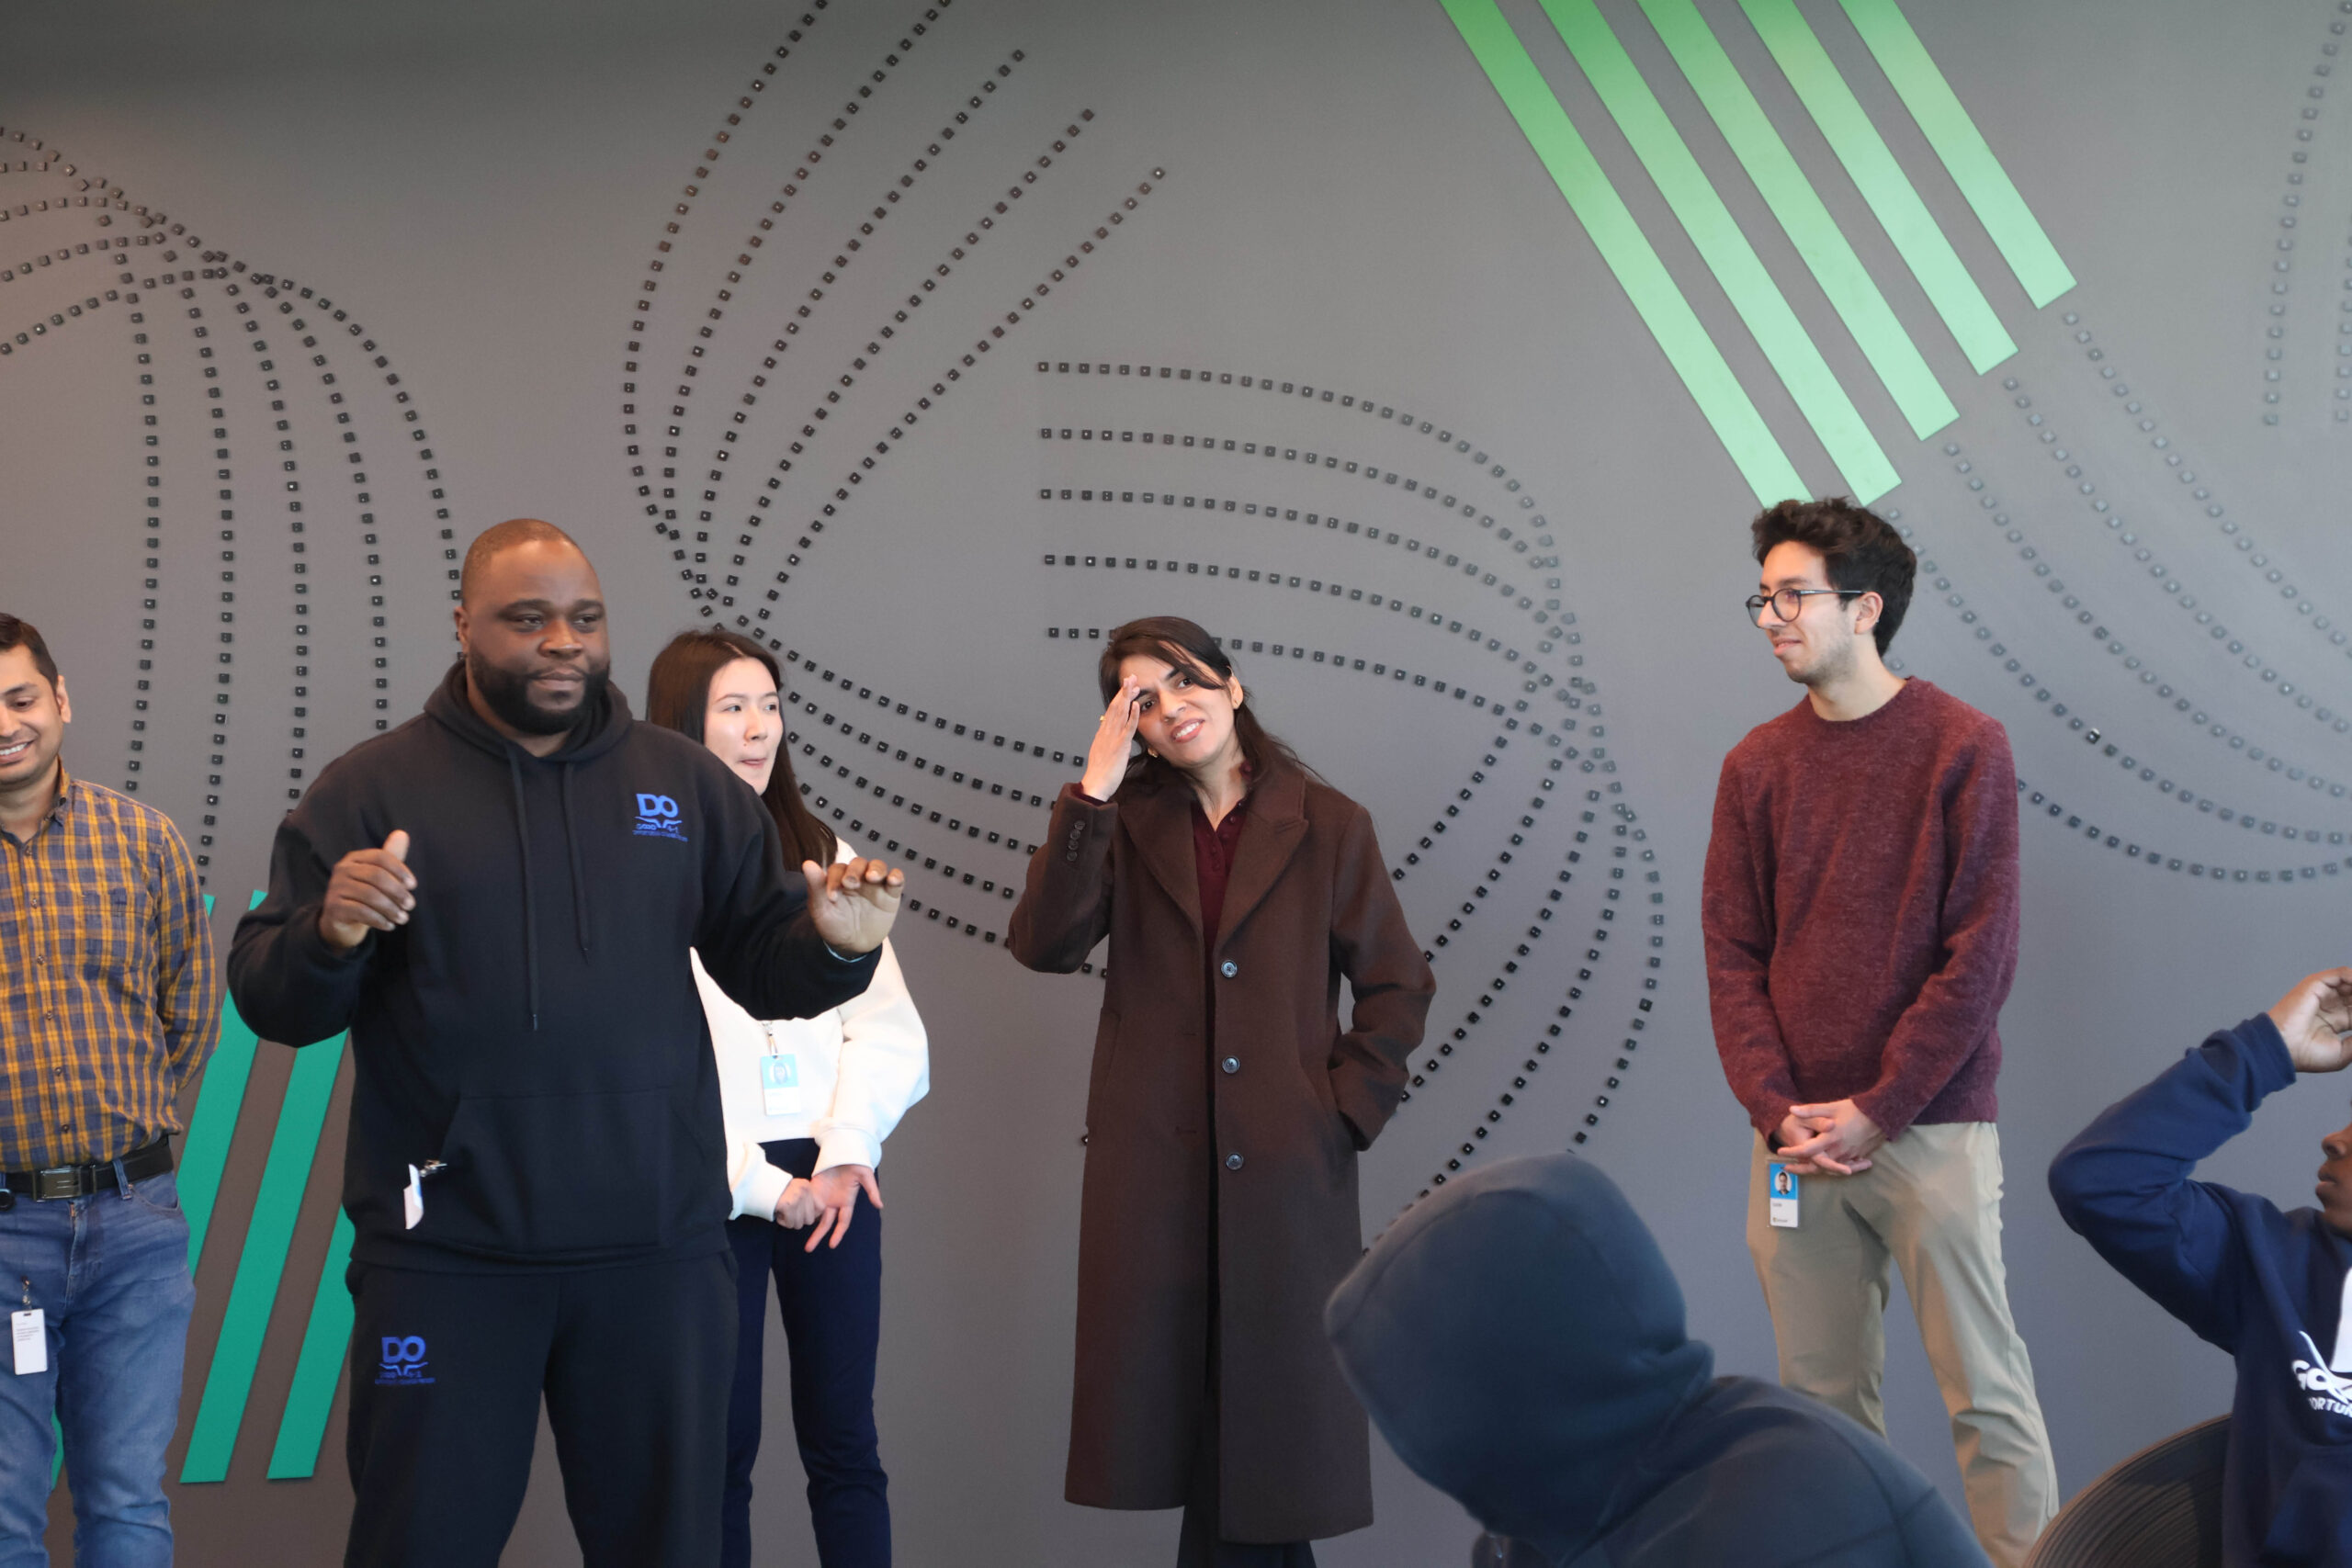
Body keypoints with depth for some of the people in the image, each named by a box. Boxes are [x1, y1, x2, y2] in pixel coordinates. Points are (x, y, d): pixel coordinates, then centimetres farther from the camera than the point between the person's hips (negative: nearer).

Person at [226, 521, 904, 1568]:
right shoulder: (368, 791, 2)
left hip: (658, 1247, 2)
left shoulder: (687, 784, 9)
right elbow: (269, 1001, -2)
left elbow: (763, 970, 11)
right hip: (444, 1256, -2)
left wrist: (833, 945, -10)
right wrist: (330, 935, -23)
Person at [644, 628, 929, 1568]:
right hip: (716, 1185, -3)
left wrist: (847, 1153, -9)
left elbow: (886, 1025, 7)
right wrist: (759, 1183, -10)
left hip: (832, 1176, 3)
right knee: (721, 1445, 2)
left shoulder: (822, 856, 14)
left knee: (844, 1444, 2)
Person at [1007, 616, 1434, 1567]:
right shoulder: (1124, 826, 9)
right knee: (1172, 1402, 2)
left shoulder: (1327, 826, 6)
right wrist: (1093, 791, -10)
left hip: (1285, 1169, -1)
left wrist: (1345, 1112, -2)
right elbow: (1043, 943, -7)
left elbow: (1398, 987, 8)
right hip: (1153, 1169, 1)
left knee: (1277, 1408, 0)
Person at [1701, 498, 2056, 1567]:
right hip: (1796, 1140, 4)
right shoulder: (1757, 765, 10)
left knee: (1984, 1392, -3)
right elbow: (1731, 952, 8)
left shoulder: (1963, 748, -3)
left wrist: (1876, 1108, -11)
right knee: (1822, 1396, 6)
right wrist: (1779, 1109, -6)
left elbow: (1980, 954, -6)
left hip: (1929, 1127, -4)